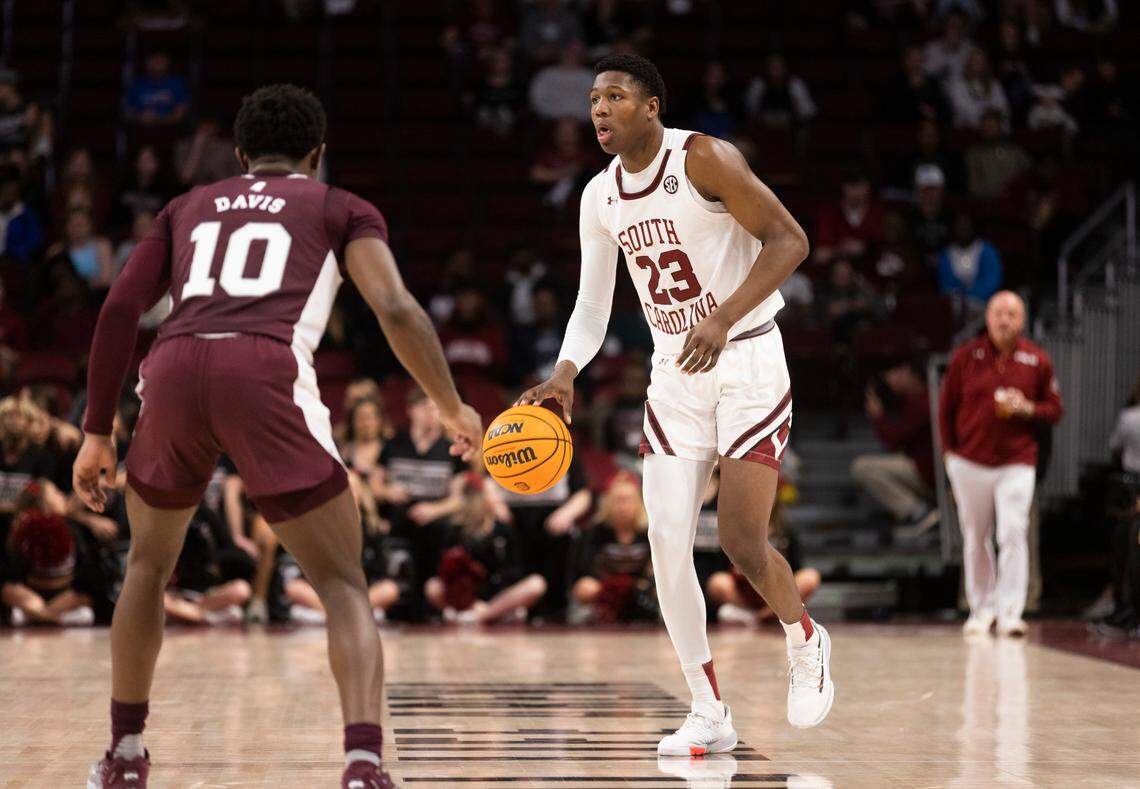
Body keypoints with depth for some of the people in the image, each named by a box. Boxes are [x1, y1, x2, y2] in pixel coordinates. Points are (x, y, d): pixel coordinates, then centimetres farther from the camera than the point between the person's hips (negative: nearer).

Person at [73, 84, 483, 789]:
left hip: (175, 368, 3)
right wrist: (453, 409, 16)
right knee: (343, 585, 5)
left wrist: (97, 433, 25)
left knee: (149, 562, 29)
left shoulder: (189, 208, 32)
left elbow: (120, 311, 20)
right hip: (268, 373, -3)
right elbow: (395, 309, 6)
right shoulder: (343, 210, 23)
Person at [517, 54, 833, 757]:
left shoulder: (705, 159, -15)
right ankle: (711, 714, 5)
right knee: (666, 538, -5)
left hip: (748, 362, -6)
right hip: (675, 373, 6)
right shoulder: (600, 197, 5)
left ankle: (806, 641, 22)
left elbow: (789, 239, -18)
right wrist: (565, 375, -10)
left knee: (743, 542, -11)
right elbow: (593, 308, 9)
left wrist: (725, 319, -29)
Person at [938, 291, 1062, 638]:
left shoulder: (1038, 360, 2)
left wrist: (1026, 408, -14)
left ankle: (1010, 613, -13)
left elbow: (1054, 410, 6)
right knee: (976, 539, 8)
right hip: (970, 463, 1)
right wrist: (950, 451, 3)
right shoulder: (965, 356, 2)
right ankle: (981, 609, 21)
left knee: (1013, 534, -13)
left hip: (1017, 465, -1)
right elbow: (946, 407, 8)